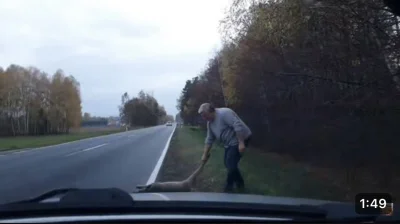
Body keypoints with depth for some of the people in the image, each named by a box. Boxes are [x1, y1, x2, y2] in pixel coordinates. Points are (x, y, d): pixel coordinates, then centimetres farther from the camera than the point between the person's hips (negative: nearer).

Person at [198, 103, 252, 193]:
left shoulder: (224, 113, -23)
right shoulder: (210, 123, 6)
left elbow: (238, 126, -29)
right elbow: (209, 139, 13)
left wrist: (241, 143, -30)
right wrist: (205, 154, 13)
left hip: (239, 140, -10)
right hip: (230, 143, 10)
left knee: (231, 164, -10)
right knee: (228, 163, 13)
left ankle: (228, 187, 7)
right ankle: (240, 183, 29)